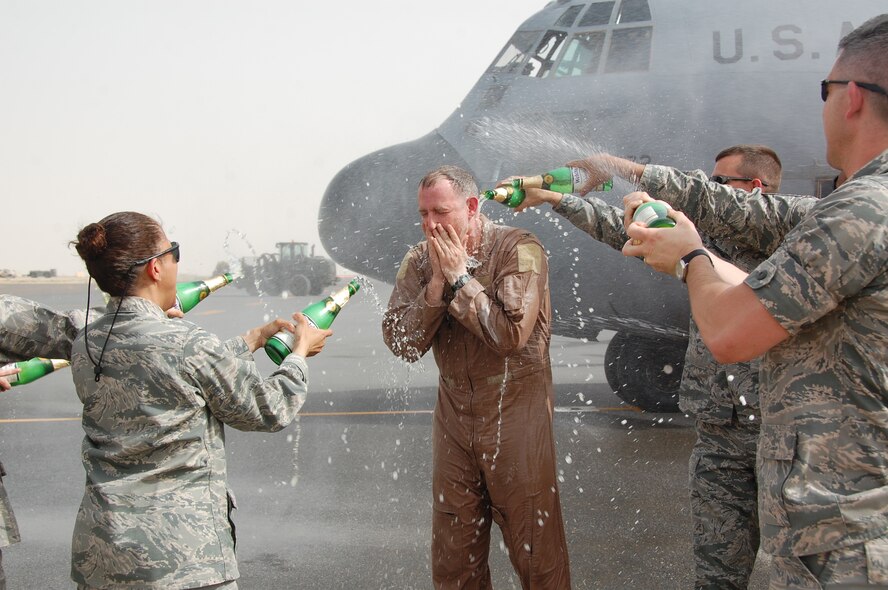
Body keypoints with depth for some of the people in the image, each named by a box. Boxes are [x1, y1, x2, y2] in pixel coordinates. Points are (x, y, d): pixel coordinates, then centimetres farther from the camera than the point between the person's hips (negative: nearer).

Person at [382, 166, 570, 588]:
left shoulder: (518, 248, -14)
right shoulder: (420, 259, 1)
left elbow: (511, 335, -25)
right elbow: (401, 343, -7)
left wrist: (461, 276, -19)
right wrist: (438, 283, -18)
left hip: (517, 415, -5)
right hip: (454, 416, 5)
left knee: (536, 551, 4)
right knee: (452, 556, 12)